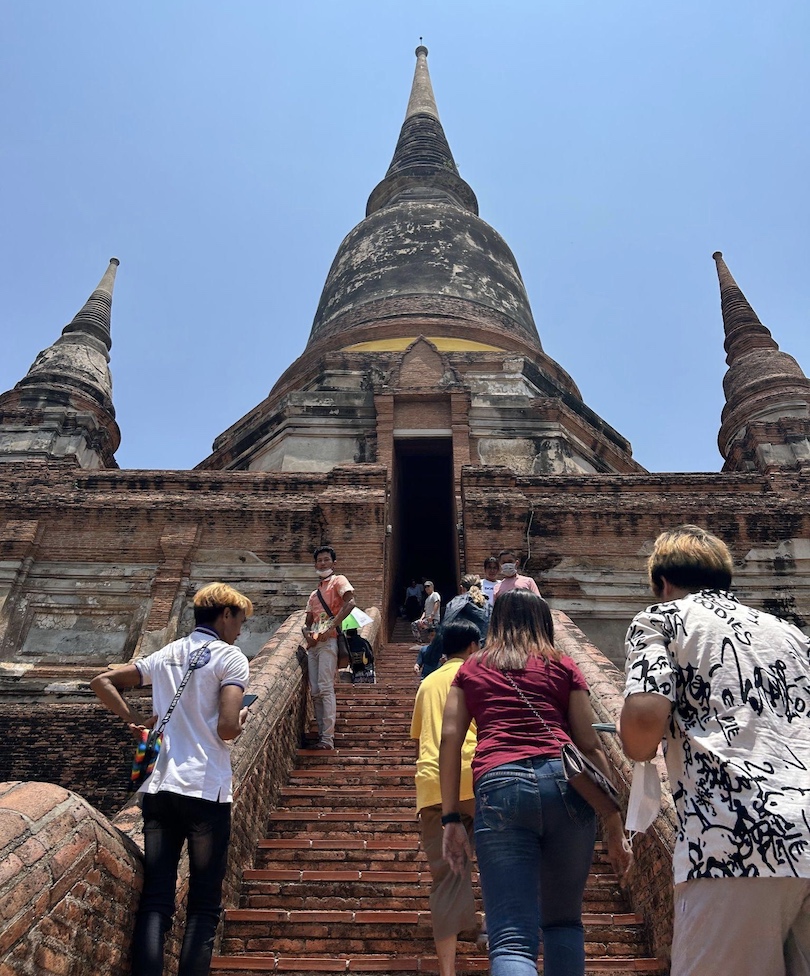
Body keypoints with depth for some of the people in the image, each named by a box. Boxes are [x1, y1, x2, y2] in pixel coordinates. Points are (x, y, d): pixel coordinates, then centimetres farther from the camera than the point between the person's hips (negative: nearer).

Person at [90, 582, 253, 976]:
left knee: (154, 901, 8)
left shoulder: (166, 655, 13)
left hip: (158, 788, 6)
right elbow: (227, 729, -17)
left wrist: (134, 719, 14)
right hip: (206, 791, -5)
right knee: (204, 906, 6)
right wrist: (242, 718, 5)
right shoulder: (231, 658, -7)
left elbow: (101, 682, 16)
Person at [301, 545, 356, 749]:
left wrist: (330, 627, -21)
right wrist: (307, 632, 0)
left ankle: (328, 738, -12)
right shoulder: (314, 594, 25)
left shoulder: (338, 581, 3)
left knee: (325, 688, -13)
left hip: (329, 641, -8)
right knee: (315, 691, 6)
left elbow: (350, 603, -16)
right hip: (313, 643, 8)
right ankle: (321, 734, 14)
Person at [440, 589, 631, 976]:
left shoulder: (471, 667, 22)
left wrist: (451, 818, 10)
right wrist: (615, 830, 16)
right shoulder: (563, 665, 20)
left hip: (498, 785, -1)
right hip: (564, 781, 1)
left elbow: (450, 738, 11)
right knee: (563, 921, 21)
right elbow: (591, 746, 14)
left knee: (512, 938, -2)